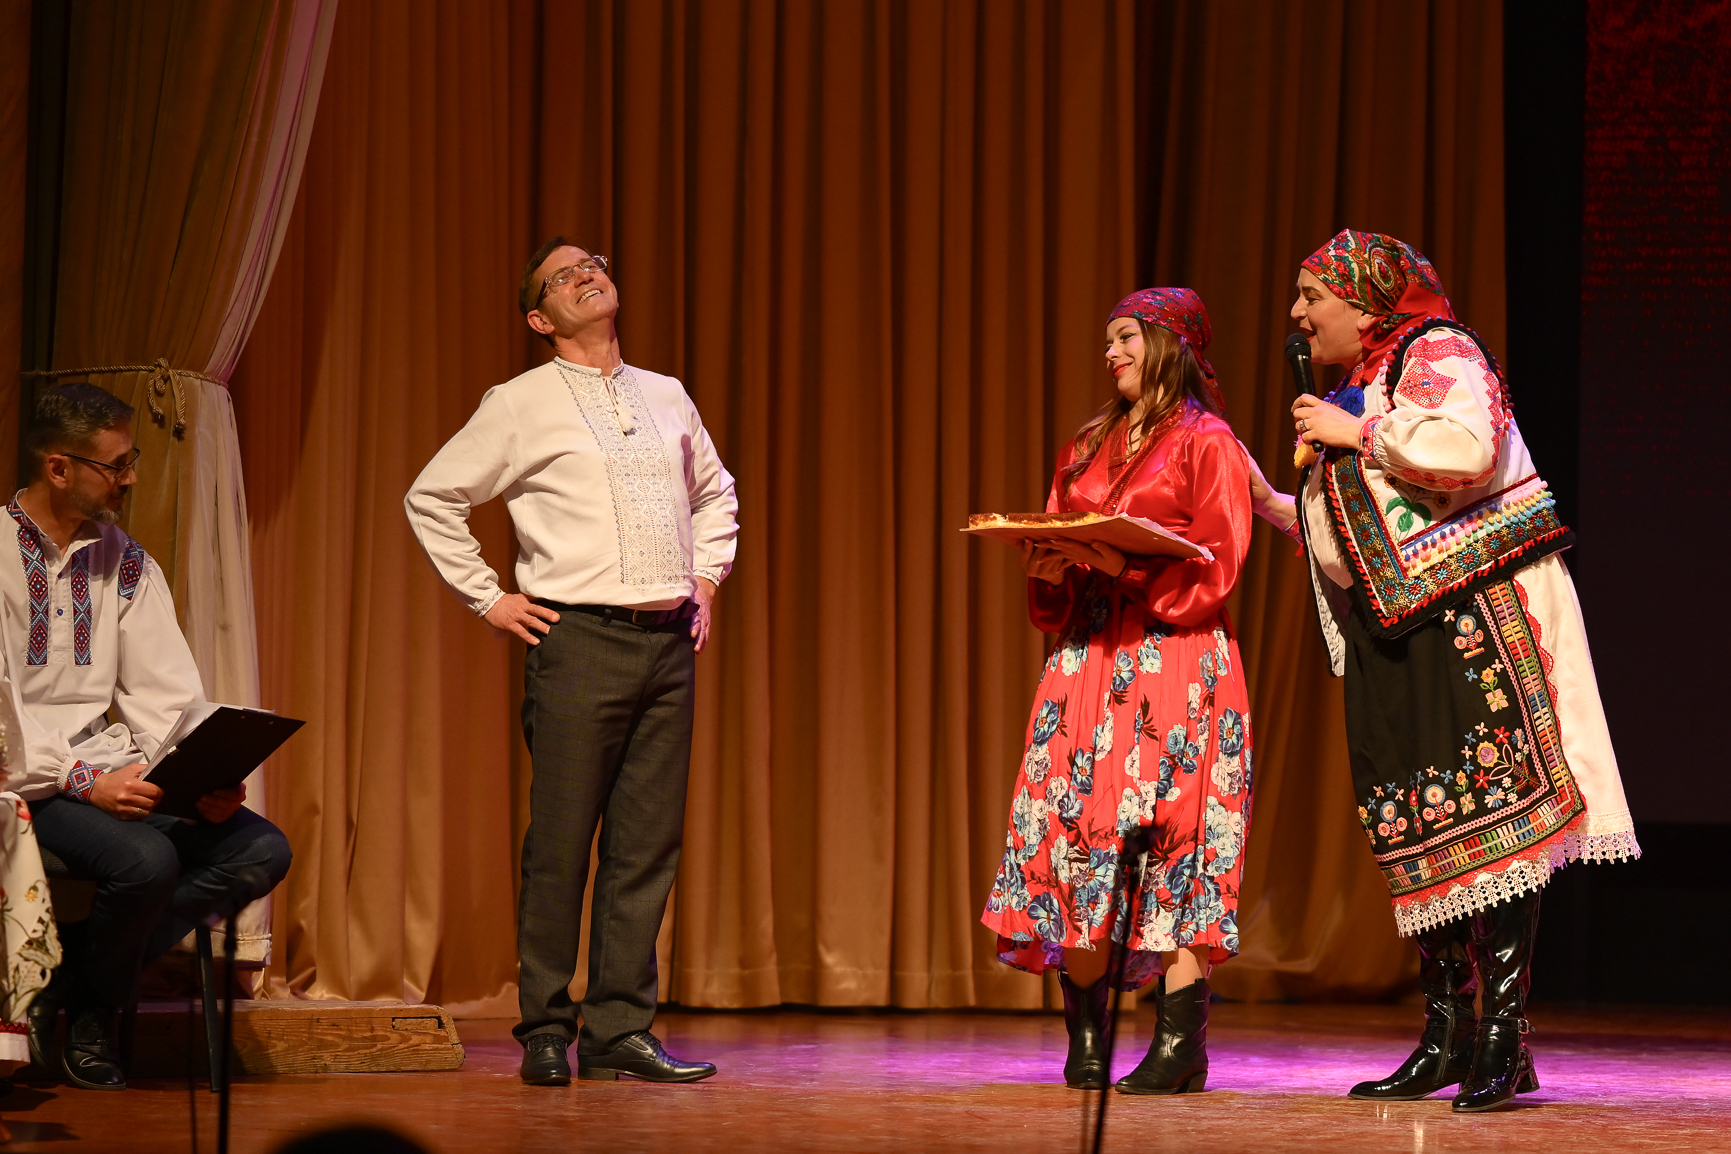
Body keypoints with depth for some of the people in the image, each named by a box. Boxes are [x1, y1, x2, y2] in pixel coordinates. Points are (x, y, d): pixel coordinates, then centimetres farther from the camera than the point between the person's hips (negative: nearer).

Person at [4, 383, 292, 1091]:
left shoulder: (126, 564, 13)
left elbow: (166, 697, 8)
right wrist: (84, 783, -24)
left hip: (111, 772, 7)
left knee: (262, 850, -15)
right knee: (145, 859, -33)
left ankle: (69, 983, -9)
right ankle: (90, 1013, -3)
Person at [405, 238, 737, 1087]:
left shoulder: (666, 397, 16)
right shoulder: (521, 406, 1)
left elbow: (715, 492, 32)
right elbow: (431, 497, 3)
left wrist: (706, 578, 19)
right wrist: (488, 599, 0)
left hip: (669, 640, 5)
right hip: (580, 636, -4)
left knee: (647, 843, 2)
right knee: (560, 842, -4)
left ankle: (621, 1030, 6)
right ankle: (545, 1031, 4)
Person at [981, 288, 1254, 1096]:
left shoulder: (1206, 442, 3)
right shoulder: (1090, 445, 22)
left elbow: (1214, 566, -6)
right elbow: (1055, 557, 21)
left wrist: (1129, 564, -18)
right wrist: (1049, 565, -1)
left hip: (1174, 657, -6)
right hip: (1088, 654, 6)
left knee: (1173, 832, -12)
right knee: (1075, 820, -4)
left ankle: (1180, 1044, -12)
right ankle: (1085, 1041, 0)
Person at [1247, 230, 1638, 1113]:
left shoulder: (1438, 353, -2)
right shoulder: (1352, 389, 23)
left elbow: (1465, 450, -22)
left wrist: (1359, 433, -11)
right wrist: (1273, 503, 18)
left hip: (1471, 613, -9)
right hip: (1389, 636, 9)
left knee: (1491, 822, -13)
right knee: (1417, 830, 5)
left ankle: (1504, 1038, -16)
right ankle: (1445, 1038, 9)